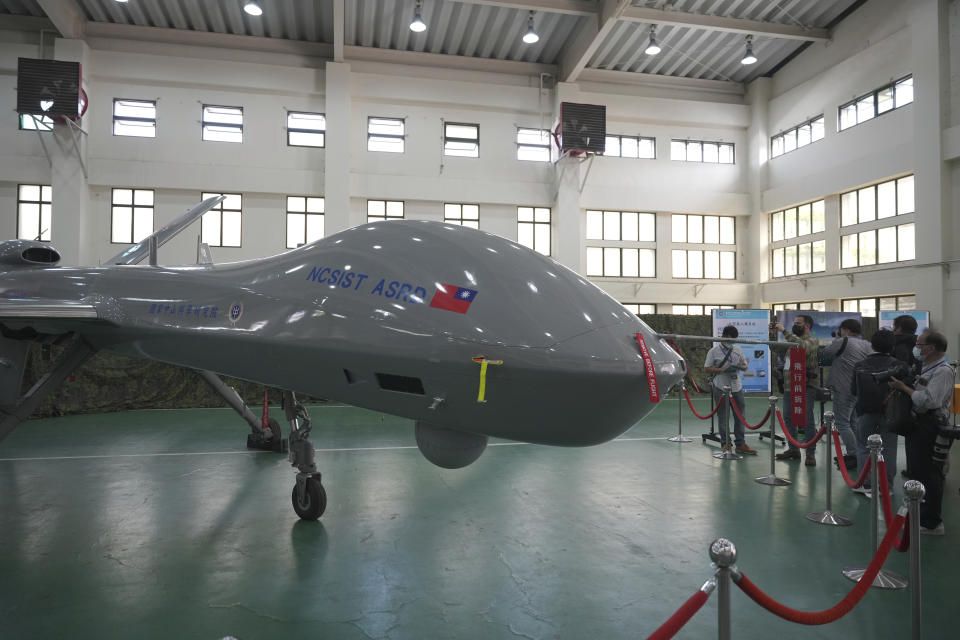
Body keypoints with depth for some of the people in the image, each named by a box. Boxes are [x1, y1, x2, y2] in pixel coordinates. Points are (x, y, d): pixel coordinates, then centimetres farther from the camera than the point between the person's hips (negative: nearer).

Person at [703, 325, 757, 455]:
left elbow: (745, 366, 17)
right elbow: (706, 368, -5)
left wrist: (739, 366, -7)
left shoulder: (738, 350, 11)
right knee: (723, 417, 3)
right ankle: (725, 443, 14)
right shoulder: (714, 351, -3)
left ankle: (740, 444, 14)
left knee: (740, 415, 5)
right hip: (721, 388, -4)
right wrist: (723, 370, -17)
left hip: (737, 387, 4)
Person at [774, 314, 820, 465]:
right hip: (790, 384, 8)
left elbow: (801, 345, -29)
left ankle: (810, 453, 5)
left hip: (806, 386, -8)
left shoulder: (812, 341, -6)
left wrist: (784, 331, -26)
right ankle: (793, 449, 23)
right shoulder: (792, 340, 17)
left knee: (807, 420, -3)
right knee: (788, 418, 12)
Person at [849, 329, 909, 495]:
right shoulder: (897, 365, -10)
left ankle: (865, 484, 10)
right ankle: (886, 485, 15)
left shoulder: (860, 365, -6)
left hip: (865, 412, 0)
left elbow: (853, 390, -1)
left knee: (864, 447, 11)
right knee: (888, 449, 10)